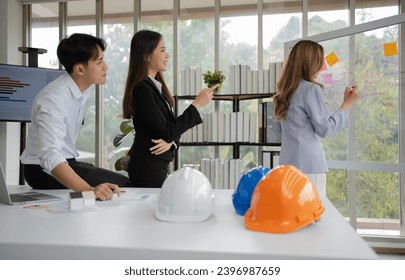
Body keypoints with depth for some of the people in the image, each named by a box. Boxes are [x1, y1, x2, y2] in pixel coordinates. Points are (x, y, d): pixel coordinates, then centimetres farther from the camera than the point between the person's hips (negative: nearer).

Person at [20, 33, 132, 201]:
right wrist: (89, 190, -51)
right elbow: (50, 157, -39)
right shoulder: (53, 99, -28)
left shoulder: (83, 89, -2)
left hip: (67, 162, 8)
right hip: (44, 170, -8)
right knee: (120, 186, -14)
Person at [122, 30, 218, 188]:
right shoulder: (142, 89, -16)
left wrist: (171, 142, -10)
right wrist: (196, 104, -14)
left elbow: (173, 127, 12)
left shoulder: (156, 86, 10)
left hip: (158, 165, 8)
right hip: (147, 167, -8)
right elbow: (167, 132, -19)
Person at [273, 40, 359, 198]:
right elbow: (325, 129, -9)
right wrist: (347, 104, -1)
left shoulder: (285, 91, 11)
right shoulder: (311, 89, -11)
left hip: (288, 162, 8)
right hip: (309, 164, -7)